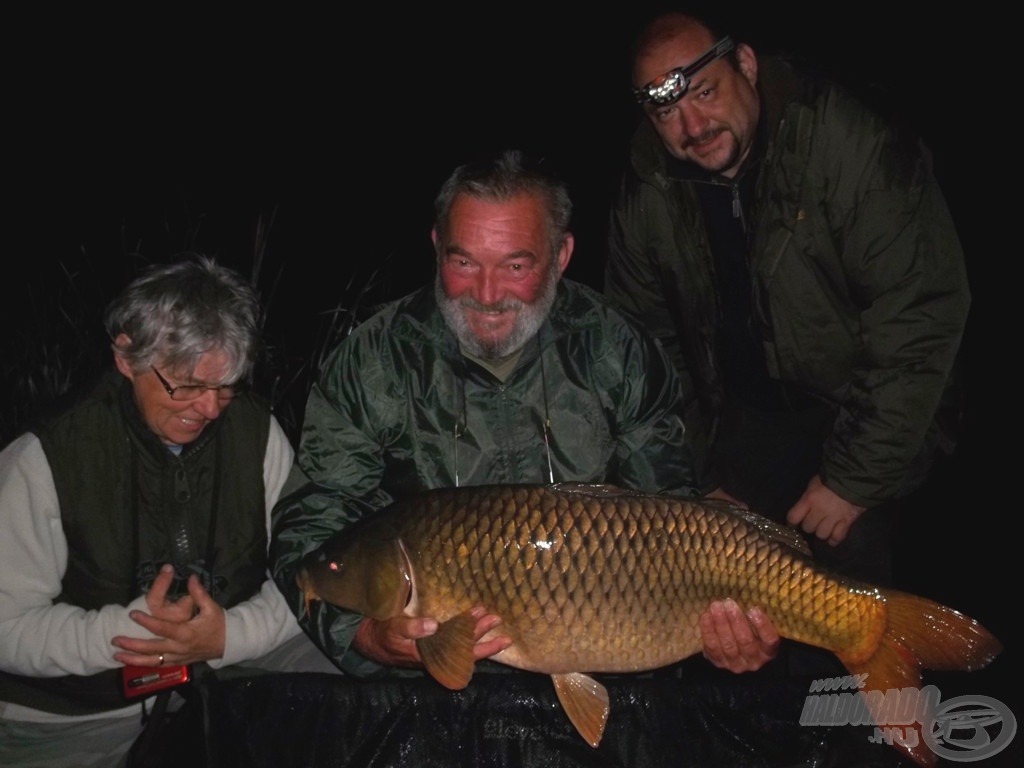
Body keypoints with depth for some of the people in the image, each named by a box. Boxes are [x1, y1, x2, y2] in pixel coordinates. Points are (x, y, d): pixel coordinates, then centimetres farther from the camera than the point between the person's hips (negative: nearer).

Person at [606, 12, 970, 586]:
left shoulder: (849, 144, -23)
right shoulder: (648, 192, -6)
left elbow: (919, 318, -24)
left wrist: (855, 478, -22)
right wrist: (693, 480, 0)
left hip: (855, 415, -4)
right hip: (743, 420, 4)